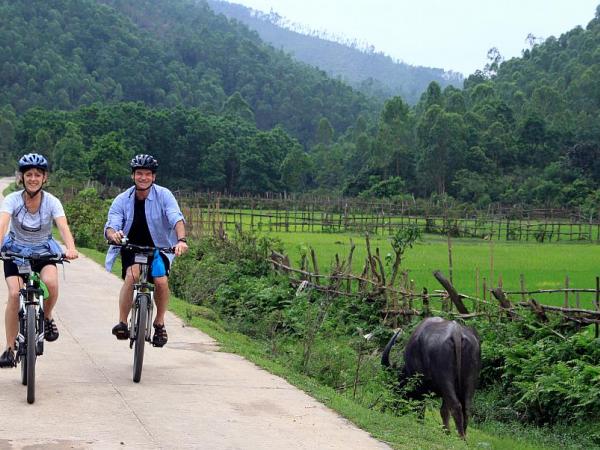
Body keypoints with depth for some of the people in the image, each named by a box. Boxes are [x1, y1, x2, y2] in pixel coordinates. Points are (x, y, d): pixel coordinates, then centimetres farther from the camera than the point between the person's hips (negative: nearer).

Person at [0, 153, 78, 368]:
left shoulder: (52, 202, -16)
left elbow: (63, 227, -29)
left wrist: (71, 249, -49)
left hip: (44, 252, 0)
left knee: (50, 282, -31)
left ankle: (47, 317, 1)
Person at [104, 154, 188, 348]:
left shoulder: (163, 195, -14)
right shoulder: (122, 200, -11)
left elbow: (176, 219, -27)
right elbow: (110, 226, -22)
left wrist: (181, 240, -47)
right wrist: (113, 235, -47)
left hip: (157, 247, 0)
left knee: (161, 281, -21)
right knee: (132, 275, -28)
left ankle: (159, 324, 3)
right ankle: (122, 323, -19)